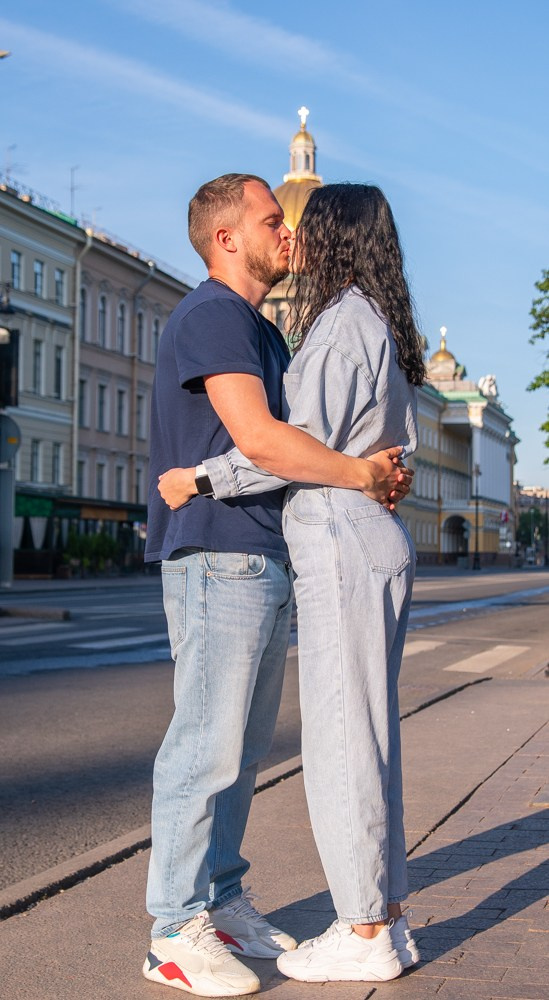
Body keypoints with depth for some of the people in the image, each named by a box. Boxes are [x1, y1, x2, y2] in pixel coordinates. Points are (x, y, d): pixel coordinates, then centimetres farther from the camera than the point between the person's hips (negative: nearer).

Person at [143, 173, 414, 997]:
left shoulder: (263, 331, 22)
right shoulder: (211, 315, -10)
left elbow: (301, 430, 24)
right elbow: (259, 435, -21)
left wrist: (377, 468, 6)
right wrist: (361, 474, -13)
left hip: (267, 560, 10)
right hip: (218, 558, -10)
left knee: (243, 744, 12)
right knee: (207, 744, -8)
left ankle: (222, 901, 21)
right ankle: (176, 933, -2)